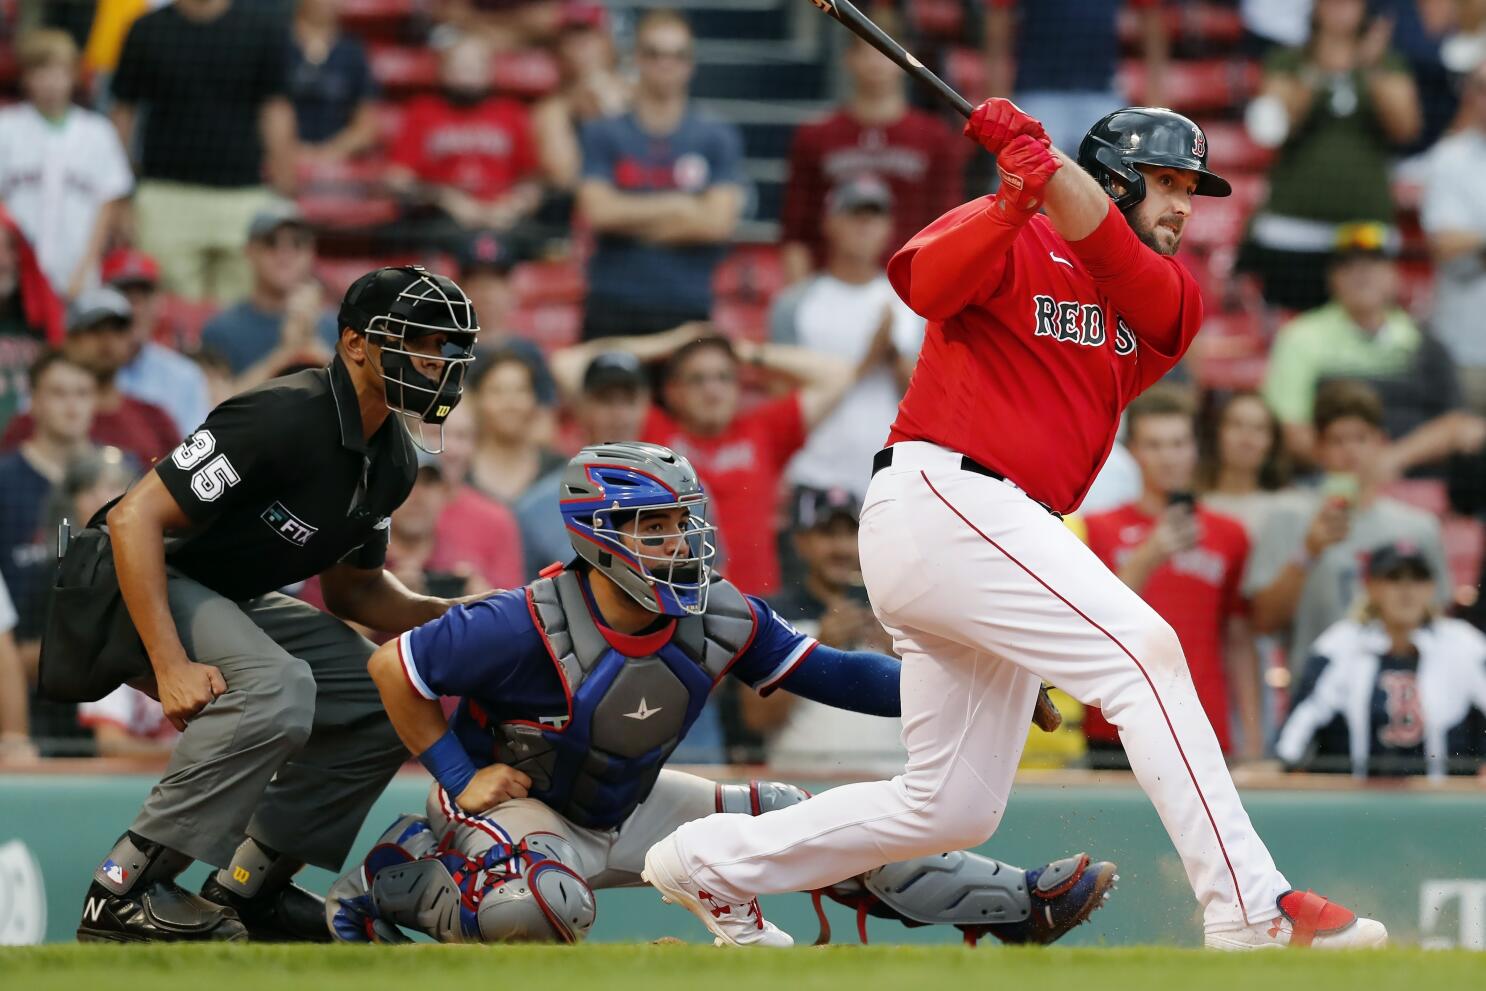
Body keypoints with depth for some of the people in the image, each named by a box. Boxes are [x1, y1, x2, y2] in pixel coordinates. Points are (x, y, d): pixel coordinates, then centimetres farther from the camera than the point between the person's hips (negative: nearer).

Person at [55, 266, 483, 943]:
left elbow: (351, 588, 16)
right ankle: (124, 894, -27)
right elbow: (135, 519, -29)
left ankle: (246, 887, 8)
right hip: (132, 584, -10)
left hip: (236, 601, 10)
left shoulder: (392, 460, 3)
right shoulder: (287, 418, -26)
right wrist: (171, 665, -34)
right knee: (277, 686, -33)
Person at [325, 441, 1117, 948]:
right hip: (518, 802, -6)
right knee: (539, 906, -41)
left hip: (629, 812, 6)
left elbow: (823, 673, -3)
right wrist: (459, 778, -18)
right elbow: (393, 668, -20)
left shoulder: (722, 621, -12)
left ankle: (1018, 905, 10)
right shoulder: (529, 627, -29)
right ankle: (397, 883, -11)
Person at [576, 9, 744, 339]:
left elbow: (717, 222, -5)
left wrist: (630, 217, -4)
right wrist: (678, 205, -4)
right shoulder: (601, 135, 6)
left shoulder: (719, 139, 6)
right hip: (612, 309, 0)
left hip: (687, 309, 0)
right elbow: (597, 212, -7)